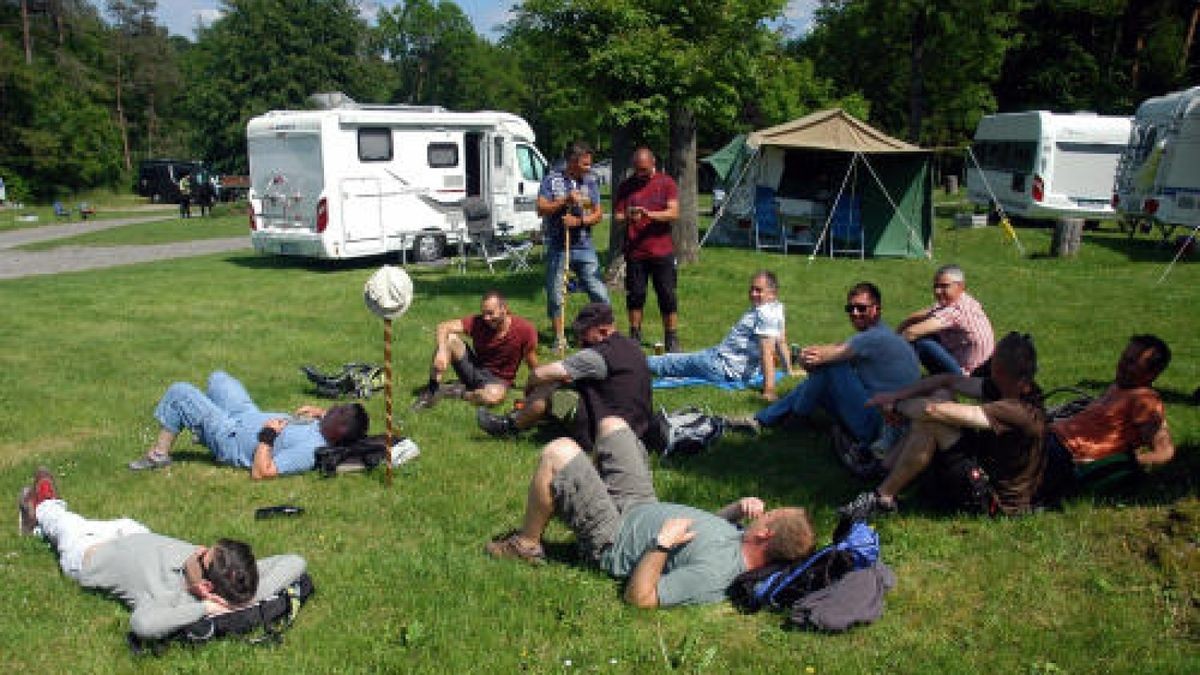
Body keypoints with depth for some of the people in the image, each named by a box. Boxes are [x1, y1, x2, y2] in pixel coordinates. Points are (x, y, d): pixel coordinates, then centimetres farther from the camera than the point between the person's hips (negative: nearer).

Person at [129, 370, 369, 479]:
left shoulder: (309, 449, -40)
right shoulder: (327, 426, -16)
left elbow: (260, 473, -39)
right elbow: (330, 416, 12)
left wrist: (267, 435, -34)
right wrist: (317, 410, -5)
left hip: (232, 439, -8)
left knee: (179, 391, -6)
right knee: (217, 377, 26)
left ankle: (159, 453, 12)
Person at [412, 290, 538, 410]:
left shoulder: (525, 330, -20)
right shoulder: (477, 322, -14)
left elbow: (533, 367, -12)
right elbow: (443, 327, -19)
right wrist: (442, 351, -36)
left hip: (498, 380, -3)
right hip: (474, 369, 3)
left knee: (493, 397, -40)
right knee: (449, 338, -20)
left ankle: (457, 392, -11)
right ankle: (432, 390, -15)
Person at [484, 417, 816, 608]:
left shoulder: (713, 575, -37)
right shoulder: (745, 541, -12)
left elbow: (638, 597, -34)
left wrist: (663, 543, -36)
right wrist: (740, 507, -10)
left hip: (611, 539, -8)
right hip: (645, 506, 8)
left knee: (558, 452, -16)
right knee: (611, 424, 13)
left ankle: (526, 544, 10)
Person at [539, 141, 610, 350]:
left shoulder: (590, 182, 7)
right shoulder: (552, 180, -1)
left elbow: (598, 214, 4)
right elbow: (541, 209, -7)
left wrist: (579, 221, -13)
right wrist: (565, 200, -18)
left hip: (584, 246, 2)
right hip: (557, 247, -2)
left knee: (599, 293, 0)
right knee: (555, 296, 5)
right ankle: (559, 339, 17)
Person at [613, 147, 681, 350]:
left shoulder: (667, 183, 4)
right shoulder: (625, 187, 7)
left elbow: (674, 213, -7)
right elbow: (617, 218, 6)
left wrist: (650, 214, -22)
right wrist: (627, 218, -18)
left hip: (662, 251, -1)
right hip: (634, 252, 1)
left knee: (667, 297, 1)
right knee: (635, 296, 6)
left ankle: (672, 340, 9)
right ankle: (635, 337, 18)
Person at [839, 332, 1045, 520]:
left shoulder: (1017, 411, -33)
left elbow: (931, 411, -34)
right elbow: (950, 380, 1)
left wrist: (896, 406, -15)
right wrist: (897, 395, -7)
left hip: (997, 498, -9)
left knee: (930, 420, -24)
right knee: (941, 395, 2)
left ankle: (883, 498, -11)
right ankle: (888, 465, 8)